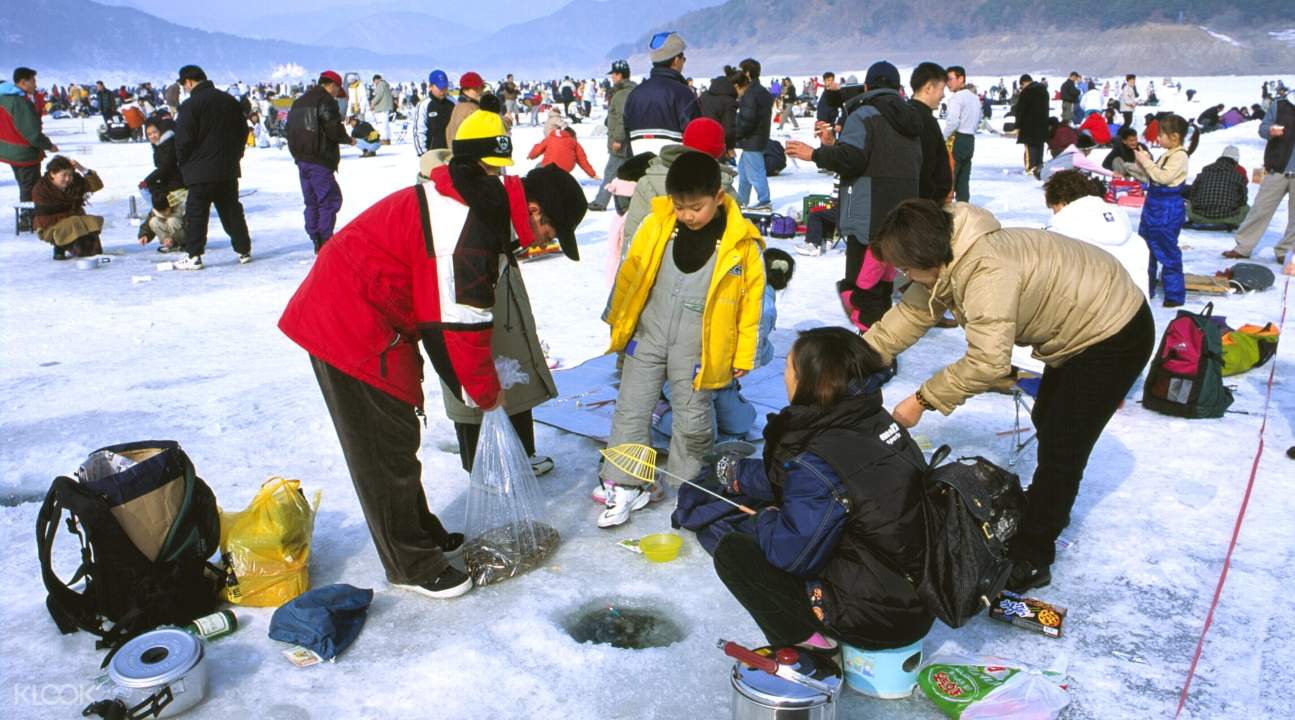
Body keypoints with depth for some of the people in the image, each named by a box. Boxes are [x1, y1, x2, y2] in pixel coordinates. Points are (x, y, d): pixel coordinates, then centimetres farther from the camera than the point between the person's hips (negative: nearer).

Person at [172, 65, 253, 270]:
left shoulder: (191, 105, -12)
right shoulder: (229, 101, 8)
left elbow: (183, 139, -13)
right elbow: (243, 131, 15)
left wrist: (183, 163, 3)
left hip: (201, 171, -6)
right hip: (229, 169, 6)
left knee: (196, 214, 0)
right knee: (232, 210, 14)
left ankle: (194, 256, -1)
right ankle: (244, 250, 16)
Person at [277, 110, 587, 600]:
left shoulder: (484, 203, 6)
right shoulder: (470, 230, -27)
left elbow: (460, 314, 12)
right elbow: (460, 326, -23)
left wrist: (478, 383, 9)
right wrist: (486, 392, -7)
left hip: (361, 316, 10)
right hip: (351, 325, -10)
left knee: (397, 435, 19)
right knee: (387, 447, 0)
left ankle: (423, 534, 35)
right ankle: (411, 566, 14)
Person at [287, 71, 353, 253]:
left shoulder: (299, 102, 19)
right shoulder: (326, 100, -8)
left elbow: (290, 130, 20)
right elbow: (334, 129, -15)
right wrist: (348, 139, 2)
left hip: (301, 159, 9)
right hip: (319, 160, -9)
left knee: (312, 202, 13)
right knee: (330, 199, -5)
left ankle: (317, 242, 15)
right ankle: (325, 242, -9)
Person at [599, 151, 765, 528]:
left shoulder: (741, 242, -12)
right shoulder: (657, 224, -7)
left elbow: (751, 299, -4)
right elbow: (630, 274, 4)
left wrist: (742, 356, 0)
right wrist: (619, 324, 10)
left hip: (698, 348, -2)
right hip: (648, 335, 3)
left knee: (692, 421, 7)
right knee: (630, 411, 7)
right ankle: (624, 486, 20)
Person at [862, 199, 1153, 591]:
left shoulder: (988, 272, -39)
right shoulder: (951, 258, -9)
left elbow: (988, 361, -43)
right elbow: (913, 311, -3)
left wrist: (922, 400, -33)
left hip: (1115, 335, -10)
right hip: (1082, 325, 10)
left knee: (1062, 447, -9)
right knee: (1047, 423, 25)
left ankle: (1031, 560, 2)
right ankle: (1048, 508, 46)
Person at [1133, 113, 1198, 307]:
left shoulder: (1180, 156, -16)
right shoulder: (1167, 155, 12)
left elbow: (1163, 177, -25)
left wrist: (1146, 162, -19)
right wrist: (1145, 164, 2)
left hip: (1168, 211, -10)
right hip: (1154, 205, 10)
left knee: (1167, 251, -3)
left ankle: (1175, 294, 5)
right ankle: (1145, 288, 26)